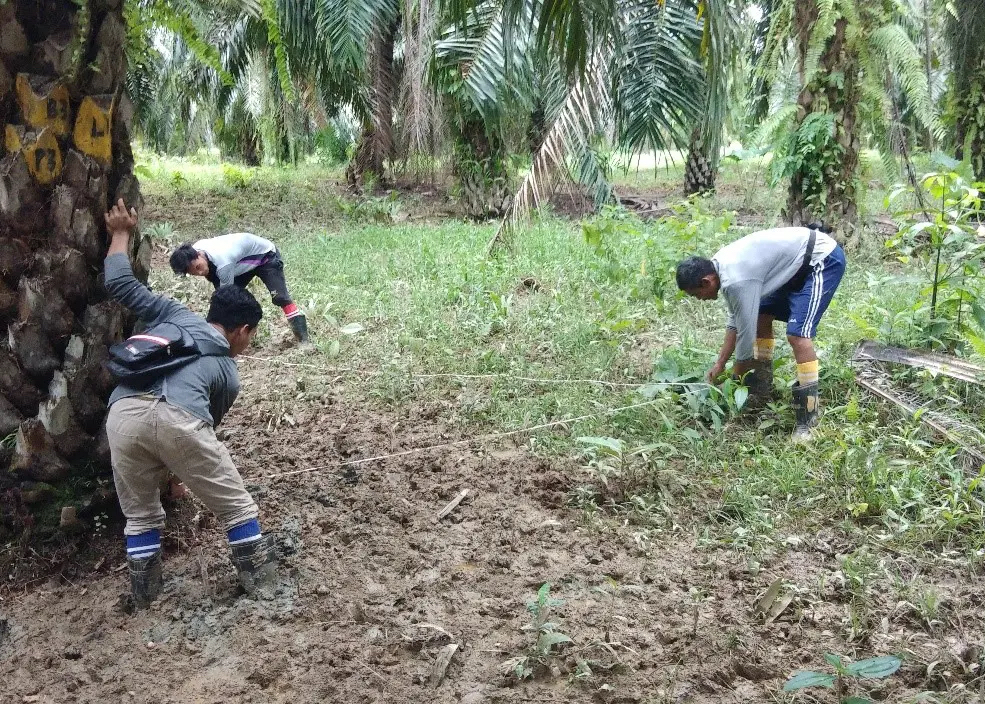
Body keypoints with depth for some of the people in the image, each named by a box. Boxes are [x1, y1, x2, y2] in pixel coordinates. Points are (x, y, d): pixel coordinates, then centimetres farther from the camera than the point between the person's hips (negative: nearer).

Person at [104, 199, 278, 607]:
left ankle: (145, 596, 33)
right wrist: (176, 468, 50)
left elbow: (119, 284, 26)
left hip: (123, 415, 3)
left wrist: (121, 232, 39)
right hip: (178, 419, -3)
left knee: (140, 516, 24)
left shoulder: (175, 315, 31)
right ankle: (263, 584, 26)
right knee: (237, 508, 17)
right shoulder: (228, 372, 26)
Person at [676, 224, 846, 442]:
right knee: (761, 316, 16)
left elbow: (746, 335, -19)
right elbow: (735, 320, 15)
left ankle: (808, 418, -13)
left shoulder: (737, 281, -28)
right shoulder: (722, 265, 2)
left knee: (797, 335, -21)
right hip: (800, 262, 11)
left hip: (824, 260, -11)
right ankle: (762, 390, 27)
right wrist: (720, 364, 17)